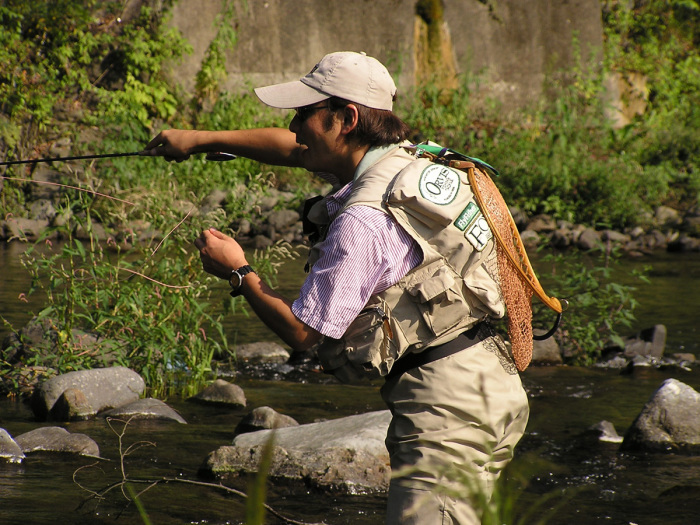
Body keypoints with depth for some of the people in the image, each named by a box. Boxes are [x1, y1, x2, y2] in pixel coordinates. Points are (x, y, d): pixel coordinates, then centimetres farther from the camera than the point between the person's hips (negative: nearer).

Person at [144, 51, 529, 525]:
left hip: (450, 408, -10)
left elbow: (302, 331, -12)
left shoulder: (363, 221, -19)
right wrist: (201, 140, 29)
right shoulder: (401, 159, 10)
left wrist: (238, 272, 2)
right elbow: (292, 148, 28)